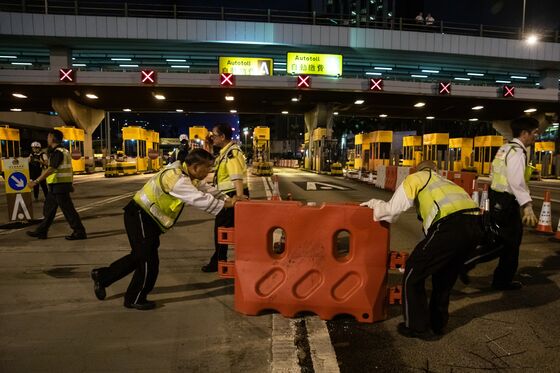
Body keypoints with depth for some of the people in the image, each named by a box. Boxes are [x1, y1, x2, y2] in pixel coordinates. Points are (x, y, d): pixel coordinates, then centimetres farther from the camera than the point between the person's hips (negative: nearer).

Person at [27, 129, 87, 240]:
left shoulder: (58, 152, -17)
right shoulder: (63, 151, 17)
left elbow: (51, 169, -26)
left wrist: (36, 181, -27)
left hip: (59, 186, -10)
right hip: (57, 186, 10)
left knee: (68, 210, -6)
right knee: (49, 208, 16)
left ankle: (79, 232, -1)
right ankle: (41, 231, 26)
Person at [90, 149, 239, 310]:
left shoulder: (188, 174, 3)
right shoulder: (176, 178, -27)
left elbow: (207, 189, 6)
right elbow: (199, 199, -30)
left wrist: (227, 199, -6)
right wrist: (225, 205, -23)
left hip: (148, 218, 10)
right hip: (140, 216, -10)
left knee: (139, 256, 19)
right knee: (149, 260, -2)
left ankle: (102, 276, 34)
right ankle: (135, 299, 17)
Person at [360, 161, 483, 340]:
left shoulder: (416, 178, 19)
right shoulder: (447, 182, 37)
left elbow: (392, 210, 11)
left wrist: (374, 203, 33)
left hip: (450, 226, -7)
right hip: (475, 226, 8)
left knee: (413, 273, 10)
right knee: (445, 276, 28)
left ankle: (417, 327, 19)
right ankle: (438, 323, 40)